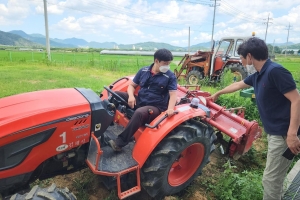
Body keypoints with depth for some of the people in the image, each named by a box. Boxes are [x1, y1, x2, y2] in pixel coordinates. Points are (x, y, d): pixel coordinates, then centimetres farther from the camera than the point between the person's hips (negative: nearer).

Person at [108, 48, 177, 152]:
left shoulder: (170, 76, -5)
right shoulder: (143, 71, 5)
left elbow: (173, 94, -12)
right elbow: (132, 85, 9)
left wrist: (170, 109, -31)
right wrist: (131, 96, -13)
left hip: (156, 107, -5)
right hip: (139, 101, 5)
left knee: (139, 112, -38)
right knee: (116, 95, -9)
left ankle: (120, 142, -27)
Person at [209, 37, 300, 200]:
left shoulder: (275, 71, -20)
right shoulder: (258, 75, 9)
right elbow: (238, 85, 26)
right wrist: (218, 93, 39)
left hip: (284, 134, -9)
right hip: (274, 132, 9)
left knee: (270, 178, 1)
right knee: (275, 176, 22)